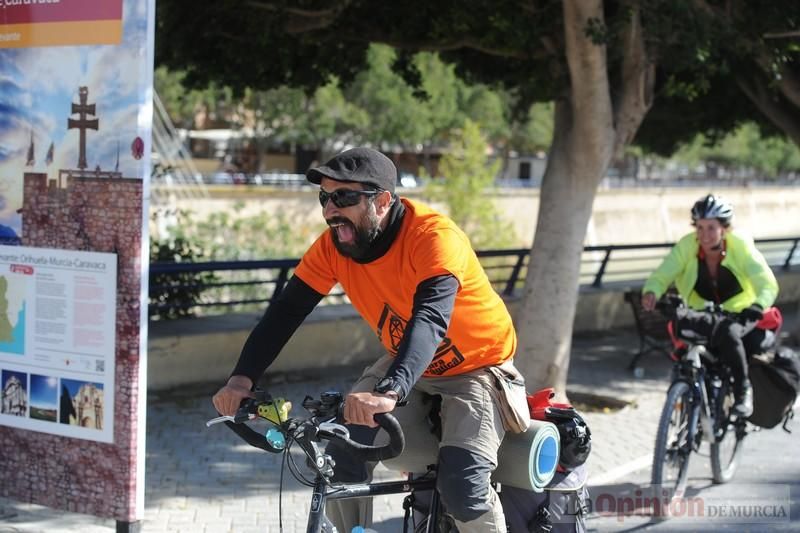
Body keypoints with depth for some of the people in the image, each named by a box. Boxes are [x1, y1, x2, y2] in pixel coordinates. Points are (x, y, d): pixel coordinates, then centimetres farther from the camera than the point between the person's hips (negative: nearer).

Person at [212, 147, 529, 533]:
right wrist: (242, 377, -31)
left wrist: (389, 392, -60)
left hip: (477, 366, -5)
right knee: (343, 454, -12)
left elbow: (430, 320, -45)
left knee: (462, 485, -23)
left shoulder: (434, 237, -32)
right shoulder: (334, 245, -14)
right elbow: (287, 310, -16)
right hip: (405, 363, 6)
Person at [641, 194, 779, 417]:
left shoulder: (740, 246, -17)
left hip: (739, 317, -2)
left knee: (727, 332, -34)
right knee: (682, 327, -29)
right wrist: (651, 292, -44)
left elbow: (768, 284, -25)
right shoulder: (687, 246, -14)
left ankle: (743, 390, -12)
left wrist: (757, 306, -47)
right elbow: (662, 274, -20)